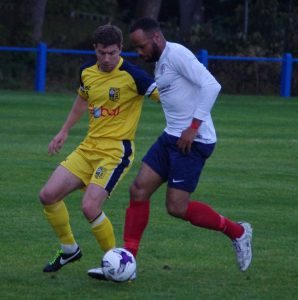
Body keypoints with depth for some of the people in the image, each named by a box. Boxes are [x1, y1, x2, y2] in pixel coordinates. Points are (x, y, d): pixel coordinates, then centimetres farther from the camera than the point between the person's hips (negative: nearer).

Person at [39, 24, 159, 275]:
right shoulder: (88, 72, 5)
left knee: (90, 207, -22)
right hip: (89, 148, 7)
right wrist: (64, 131, 30)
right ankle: (69, 250, 20)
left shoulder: (132, 75, -16)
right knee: (48, 195, -1)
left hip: (116, 152, -7)